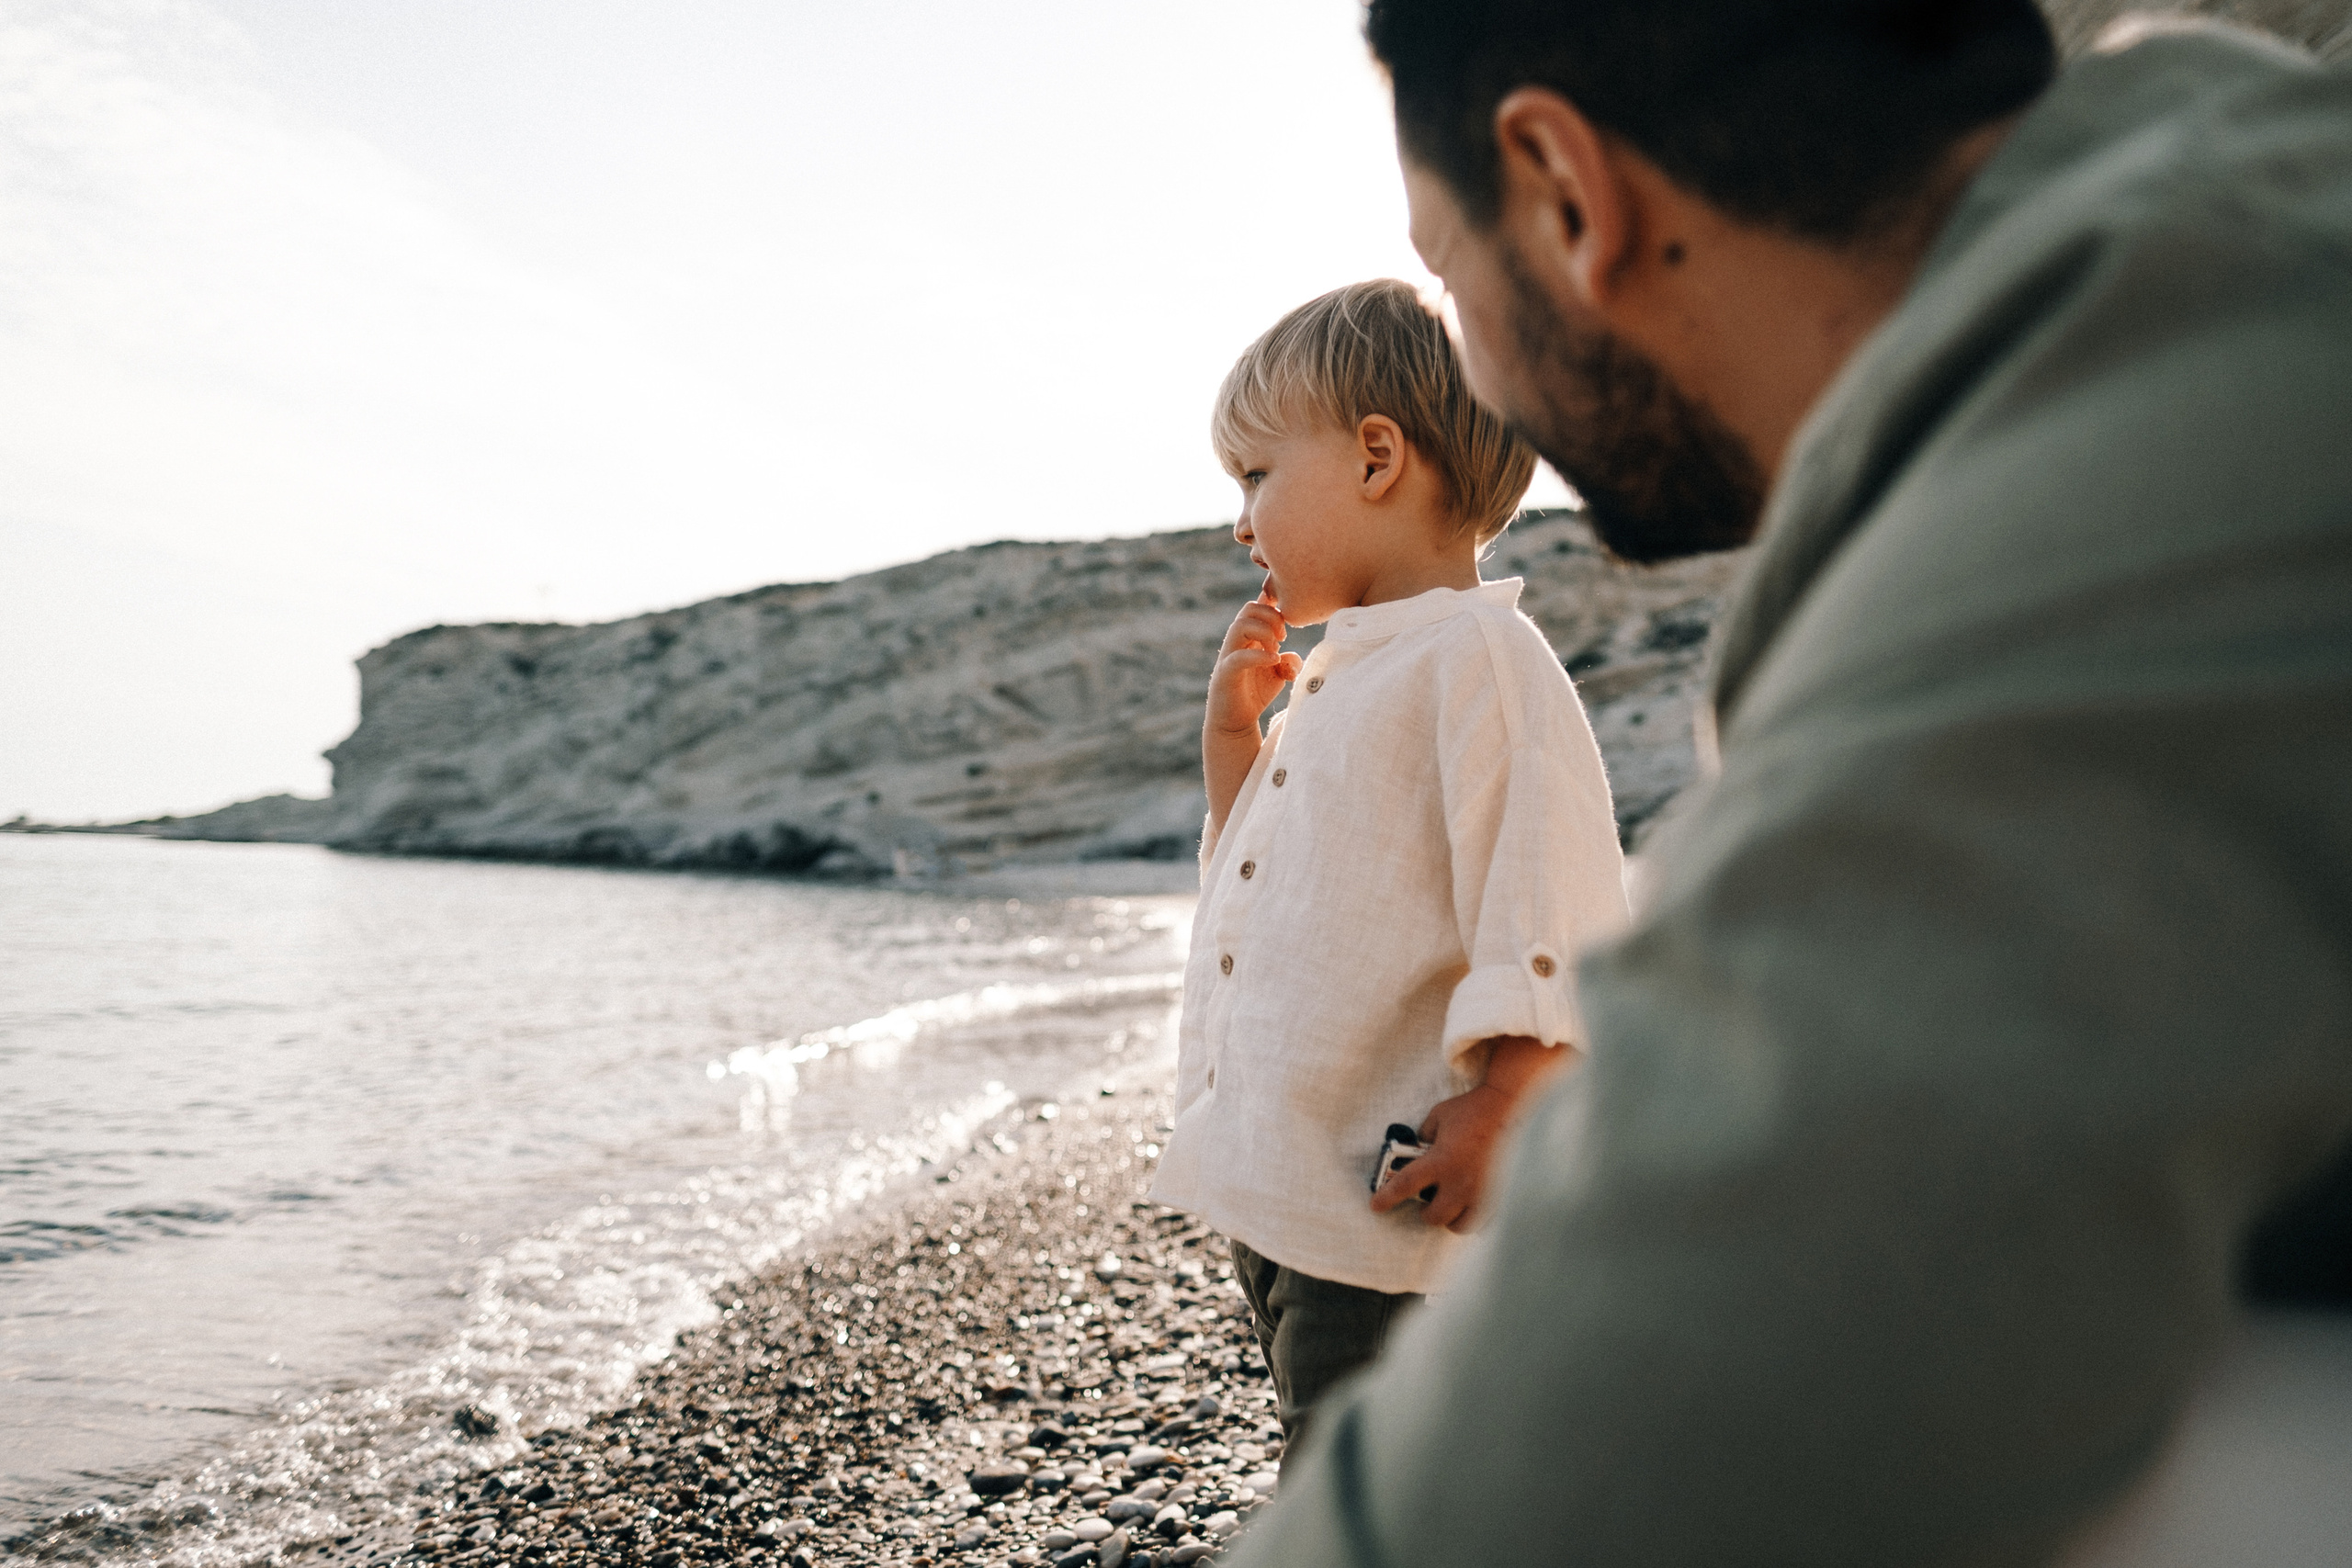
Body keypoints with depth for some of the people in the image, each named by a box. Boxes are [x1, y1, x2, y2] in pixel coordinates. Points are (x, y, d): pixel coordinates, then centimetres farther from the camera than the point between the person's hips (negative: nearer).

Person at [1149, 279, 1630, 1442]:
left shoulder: (1481, 658, -12)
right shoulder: (1330, 680, 16)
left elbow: (1549, 893, -19)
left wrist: (1501, 1106, -23)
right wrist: (1231, 733, 13)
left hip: (1394, 1204, -9)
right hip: (1276, 1193, 9)